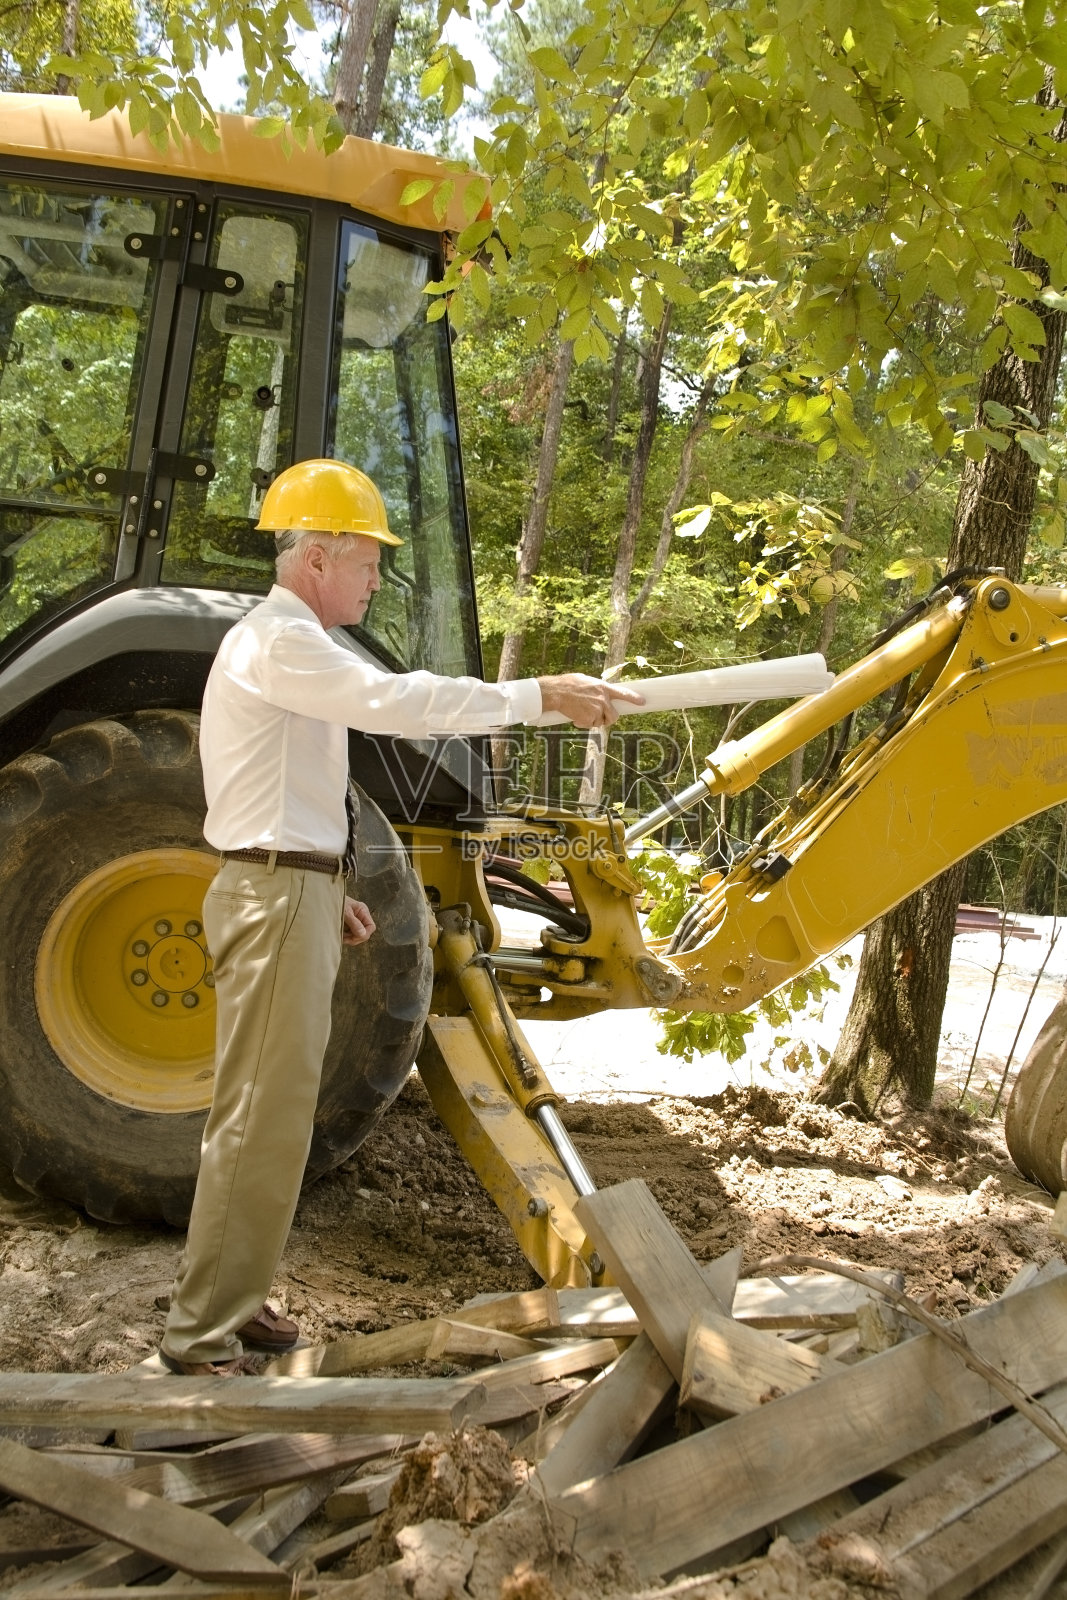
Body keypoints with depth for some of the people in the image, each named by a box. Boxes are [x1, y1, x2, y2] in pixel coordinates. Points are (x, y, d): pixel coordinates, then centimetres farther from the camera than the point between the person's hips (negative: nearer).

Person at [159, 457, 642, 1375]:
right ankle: (201, 1334, 0)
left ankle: (231, 1301, 23)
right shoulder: (279, 642, -13)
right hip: (275, 897, -11)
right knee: (260, 1116, -8)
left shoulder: (292, 643, 21)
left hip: (295, 892, 11)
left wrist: (329, 892, 18)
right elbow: (396, 701, -25)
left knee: (276, 1111, 14)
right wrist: (540, 697, -22)